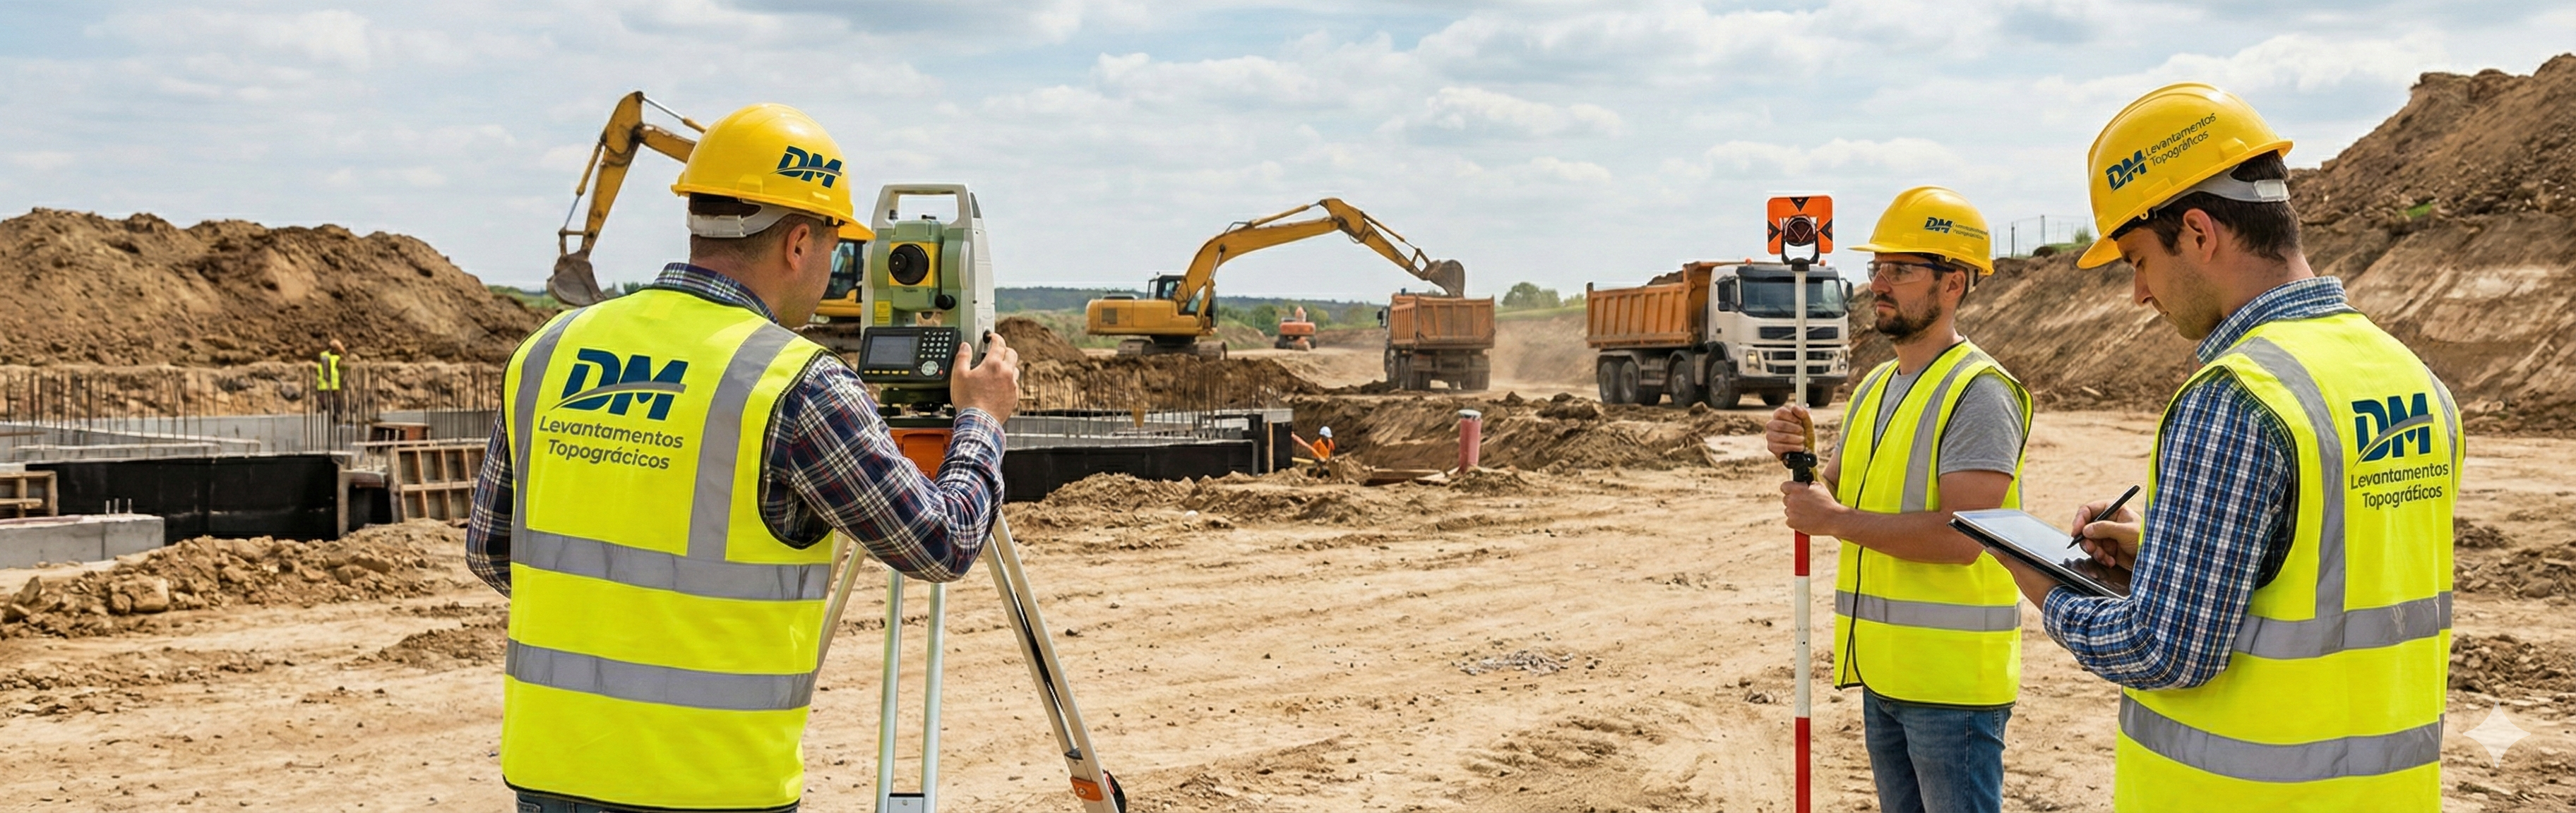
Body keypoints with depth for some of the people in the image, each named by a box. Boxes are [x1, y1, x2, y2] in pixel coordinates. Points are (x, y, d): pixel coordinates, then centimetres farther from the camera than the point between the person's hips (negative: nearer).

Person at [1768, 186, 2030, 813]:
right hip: (1882, 666, 9)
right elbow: (1837, 498, 18)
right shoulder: (1874, 387, 14)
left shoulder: (1978, 392, -14)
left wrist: (1838, 520, -18)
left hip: (1951, 674, -9)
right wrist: (1800, 457, -3)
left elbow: (1963, 537, -23)